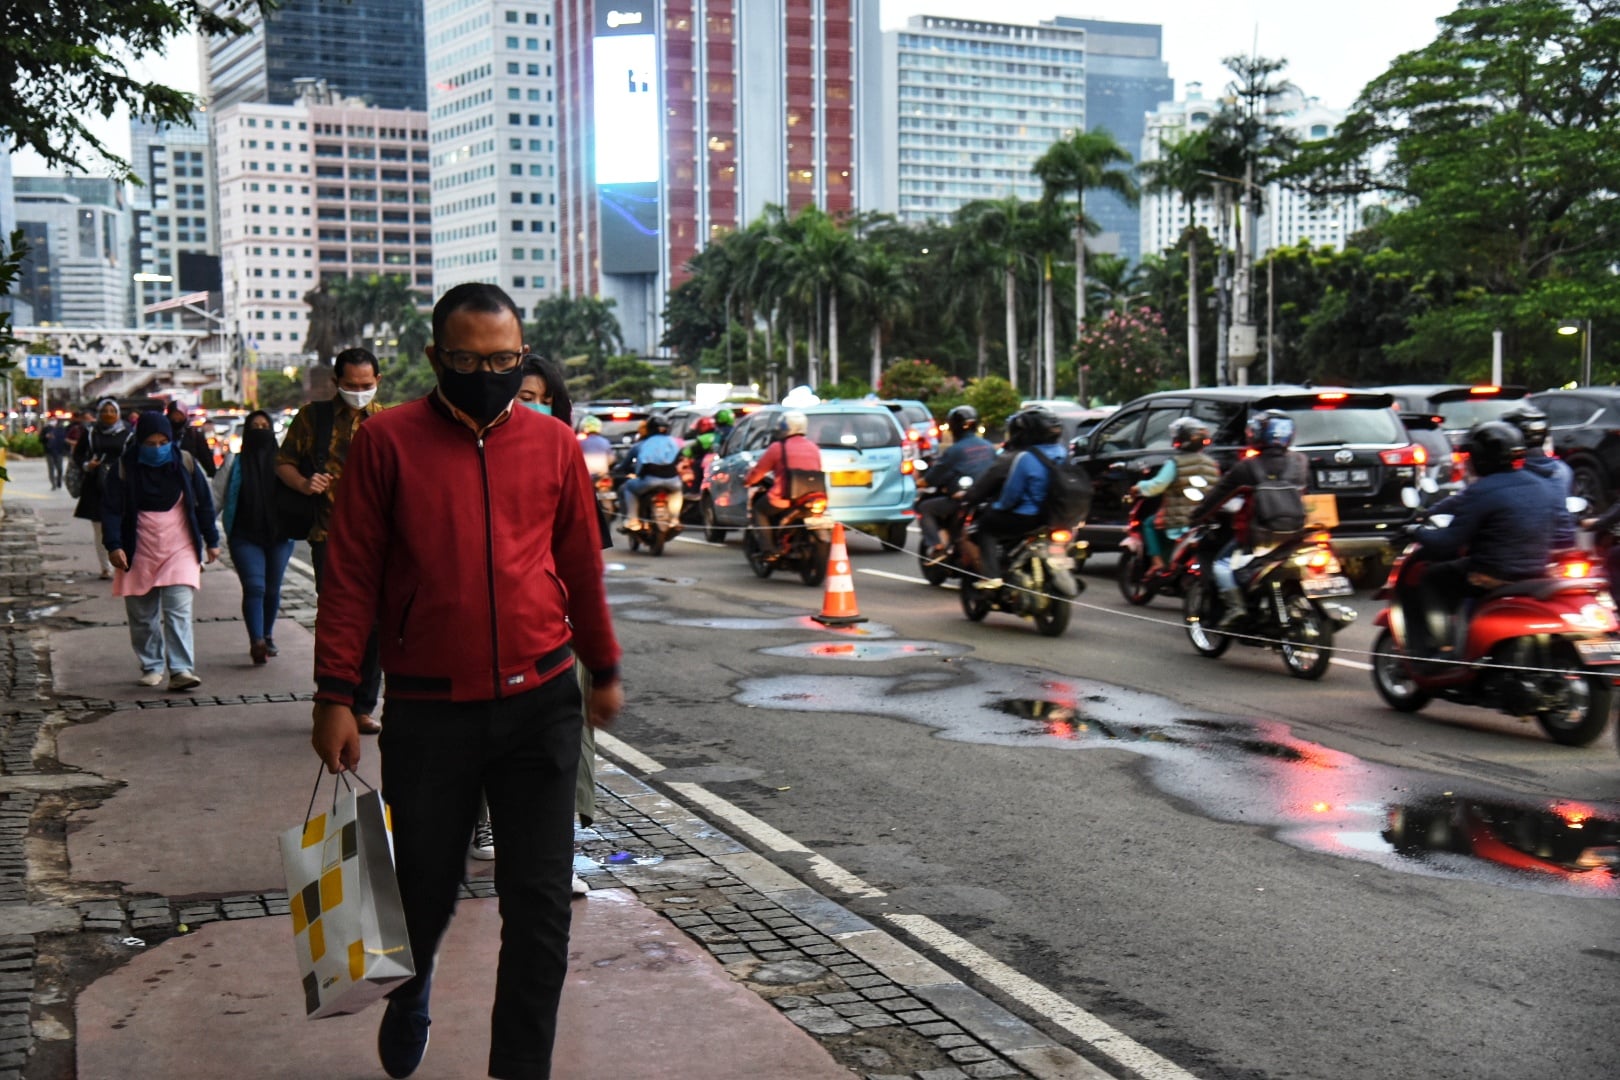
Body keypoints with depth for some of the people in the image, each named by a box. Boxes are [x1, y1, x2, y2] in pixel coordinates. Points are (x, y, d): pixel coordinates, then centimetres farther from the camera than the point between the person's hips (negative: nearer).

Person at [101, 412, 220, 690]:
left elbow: (204, 503, 8)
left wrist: (211, 541, 9)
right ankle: (151, 667, 22)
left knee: (178, 611, -11)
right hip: (139, 552, 1)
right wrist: (114, 546, -13)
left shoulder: (185, 463, 0)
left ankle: (182, 670, -15)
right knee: (142, 615, 7)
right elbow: (111, 509, -2)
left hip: (180, 549, -1)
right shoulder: (123, 467, -3)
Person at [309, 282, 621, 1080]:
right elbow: (351, 577, -2)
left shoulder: (552, 444, 5)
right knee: (424, 886, 13)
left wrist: (603, 670, 19)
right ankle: (408, 994, 46)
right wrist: (335, 694, -5)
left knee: (539, 903, 3)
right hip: (429, 709, -1)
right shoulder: (387, 442, -3)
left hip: (540, 703, 2)